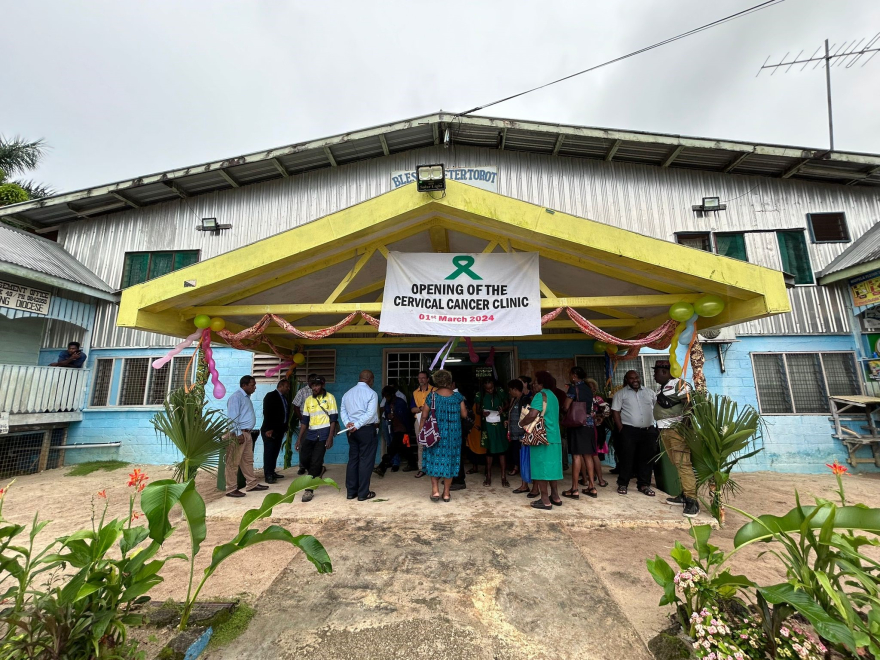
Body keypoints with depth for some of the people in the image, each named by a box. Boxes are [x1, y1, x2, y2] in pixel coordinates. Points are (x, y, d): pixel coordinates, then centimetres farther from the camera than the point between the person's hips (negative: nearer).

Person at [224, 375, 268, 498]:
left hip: (247, 433, 9)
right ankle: (231, 489, 9)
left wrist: (248, 432, 16)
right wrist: (238, 434, -20)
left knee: (248, 460, 15)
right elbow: (232, 417, -18)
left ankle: (252, 484, 24)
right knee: (233, 463, 0)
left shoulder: (246, 397, 16)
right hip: (238, 434, -9)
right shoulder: (236, 397, -13)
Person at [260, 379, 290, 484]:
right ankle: (268, 475, -1)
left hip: (279, 429, 7)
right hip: (270, 430, -7)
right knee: (269, 452, -4)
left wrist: (285, 428, 12)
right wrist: (268, 429, -20)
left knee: (275, 452, 10)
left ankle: (272, 472, 18)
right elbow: (267, 413, -16)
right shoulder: (270, 396, -9)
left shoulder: (284, 397, 15)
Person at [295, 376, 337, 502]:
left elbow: (333, 418, -7)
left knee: (315, 462, -3)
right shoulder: (308, 400, 10)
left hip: (324, 434, -5)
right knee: (304, 458, 0)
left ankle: (309, 490, 10)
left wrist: (330, 437, -14)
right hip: (311, 434, 5)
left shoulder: (329, 397, -5)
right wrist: (299, 439, 8)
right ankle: (318, 471, 31)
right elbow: (304, 421, 12)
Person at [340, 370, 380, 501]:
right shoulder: (371, 393, -9)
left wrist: (348, 424, -6)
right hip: (367, 430, -6)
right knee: (366, 461, 1)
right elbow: (371, 413, -18)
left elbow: (343, 411, 6)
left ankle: (351, 491, 19)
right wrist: (357, 425, -17)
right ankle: (363, 493, 7)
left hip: (352, 431, 6)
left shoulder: (347, 393, 11)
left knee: (353, 459, 13)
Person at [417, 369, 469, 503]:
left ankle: (435, 490, 7)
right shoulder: (457, 396, -4)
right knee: (450, 460, 11)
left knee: (434, 460, 14)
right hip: (453, 435, 1)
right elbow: (464, 415, 0)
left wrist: (420, 433, 2)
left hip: (435, 434, -1)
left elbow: (424, 417, -6)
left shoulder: (432, 396, -8)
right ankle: (446, 493, 17)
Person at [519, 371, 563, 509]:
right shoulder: (552, 395, 15)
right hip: (554, 436, 9)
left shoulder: (540, 395, -13)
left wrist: (522, 423, -9)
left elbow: (532, 415, -25)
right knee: (550, 466, 16)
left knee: (541, 467, -1)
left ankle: (545, 500, 4)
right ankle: (555, 496, 24)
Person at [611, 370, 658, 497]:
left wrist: (656, 425, 4)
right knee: (627, 458, 0)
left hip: (648, 430, 4)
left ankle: (644, 485, 20)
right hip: (629, 430, -3)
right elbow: (615, 411, -3)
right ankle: (622, 484, 11)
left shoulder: (650, 392, 11)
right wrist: (621, 429, -9)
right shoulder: (621, 394, 0)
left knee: (646, 458, 8)